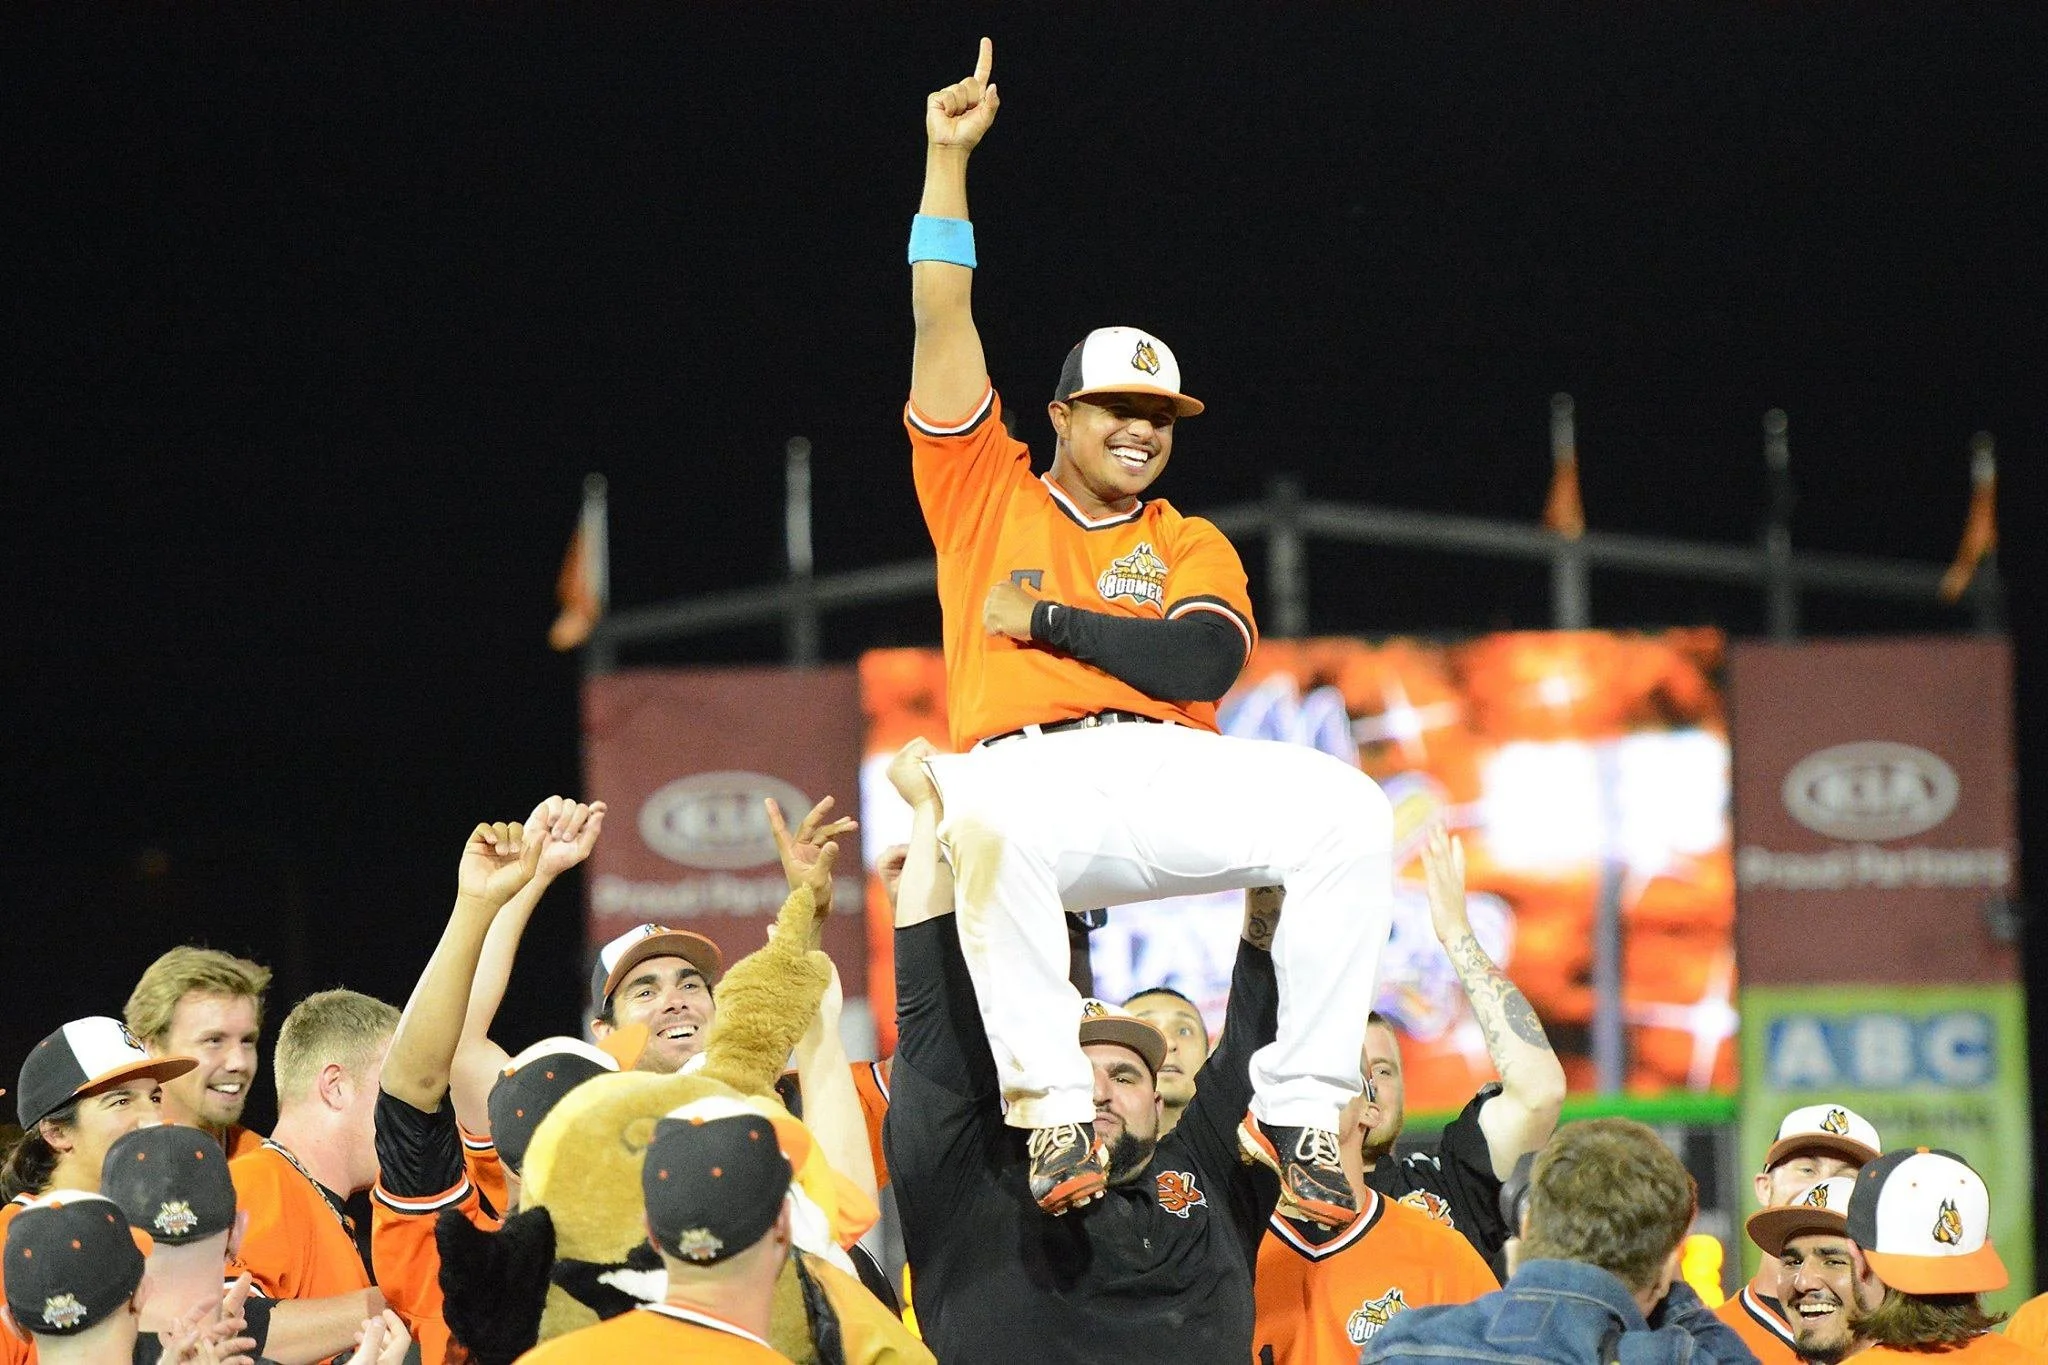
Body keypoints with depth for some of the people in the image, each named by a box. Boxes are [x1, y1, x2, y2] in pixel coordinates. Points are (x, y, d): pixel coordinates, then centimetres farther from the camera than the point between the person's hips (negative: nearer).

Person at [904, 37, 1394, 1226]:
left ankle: (1299, 1112, -26)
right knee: (989, 825, -42)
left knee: (1346, 809, -27)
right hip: (1032, 768, -2)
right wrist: (949, 160, 10)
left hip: (1174, 774, 2)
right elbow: (942, 325, 14)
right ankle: (1055, 1114, -39)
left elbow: (1205, 662, 2)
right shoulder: (987, 496, 22)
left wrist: (1047, 618, 1)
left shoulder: (1190, 544, 23)